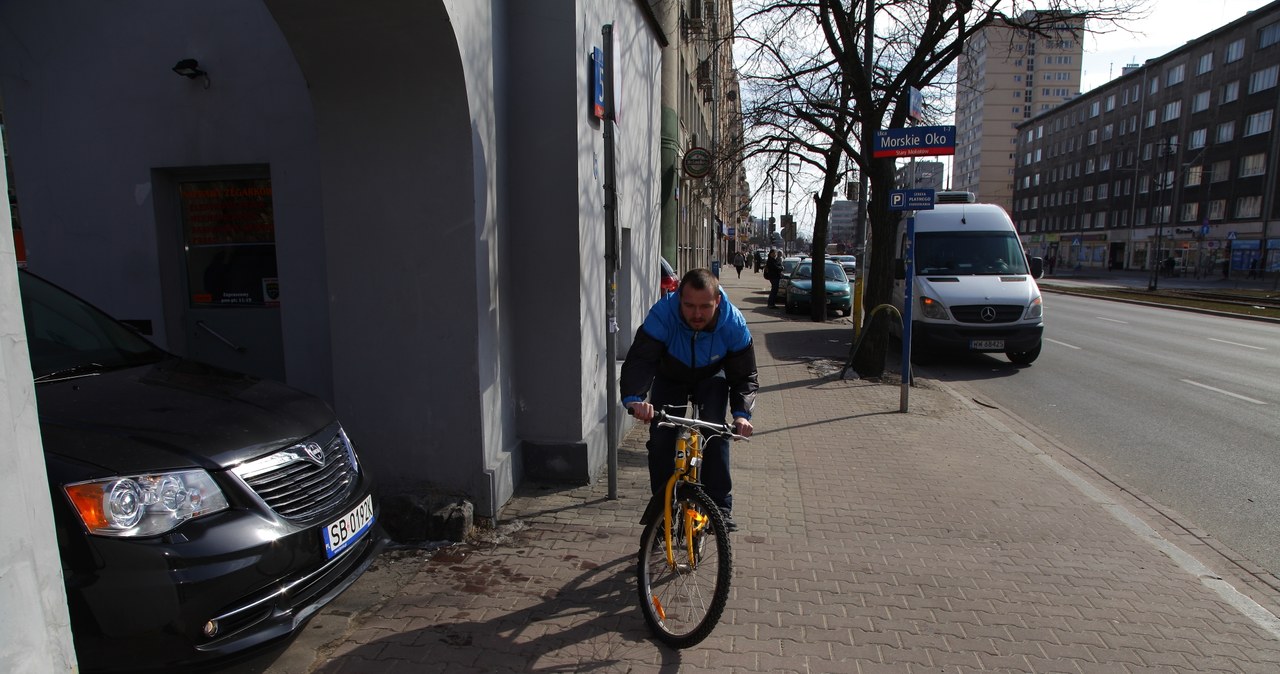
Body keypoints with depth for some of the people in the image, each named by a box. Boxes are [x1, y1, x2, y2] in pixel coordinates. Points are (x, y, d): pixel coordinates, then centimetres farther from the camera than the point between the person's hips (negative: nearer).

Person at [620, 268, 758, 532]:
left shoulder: (733, 324, -30)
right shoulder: (662, 315, -37)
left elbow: (745, 376, -23)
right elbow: (639, 360, -45)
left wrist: (742, 413, -40)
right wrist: (633, 398, -63)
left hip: (711, 379, 0)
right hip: (670, 378, 0)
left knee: (716, 433, -18)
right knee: (660, 440, -11)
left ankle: (720, 506, -4)